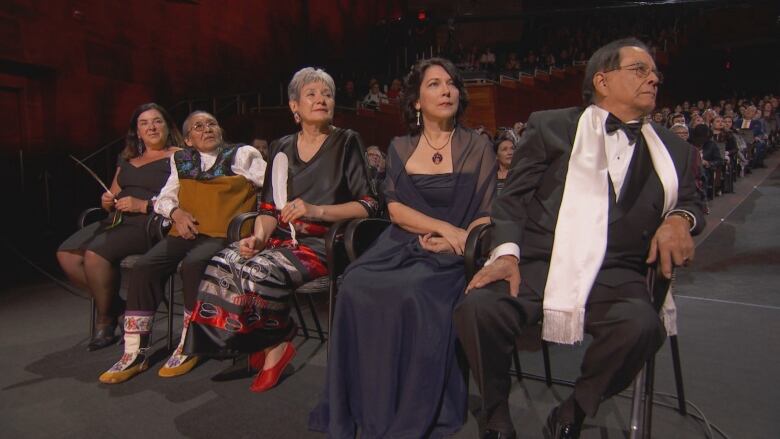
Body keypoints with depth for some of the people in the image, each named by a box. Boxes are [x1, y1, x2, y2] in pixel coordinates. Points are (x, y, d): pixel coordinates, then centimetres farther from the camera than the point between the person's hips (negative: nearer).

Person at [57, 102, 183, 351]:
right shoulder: (127, 160, 24)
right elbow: (113, 196, 29)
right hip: (118, 221, 8)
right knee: (66, 254, -13)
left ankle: (106, 320, -5)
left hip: (152, 224, -7)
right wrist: (107, 202, 5)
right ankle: (113, 305, 3)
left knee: (96, 253, -27)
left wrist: (144, 205, -18)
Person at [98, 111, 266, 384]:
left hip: (225, 234, -5)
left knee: (193, 264, -32)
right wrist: (176, 212, -1)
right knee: (144, 267, -17)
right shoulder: (181, 161, 20)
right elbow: (164, 198, 21)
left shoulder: (242, 155, 7)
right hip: (187, 232, 5)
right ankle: (135, 354, -8)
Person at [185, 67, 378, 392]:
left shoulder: (346, 143, 2)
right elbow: (269, 208, 15)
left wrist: (316, 210, -18)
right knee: (222, 264, -21)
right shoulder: (282, 149, 16)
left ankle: (275, 344, -2)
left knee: (259, 271, -29)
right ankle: (260, 346, -4)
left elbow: (369, 205, -6)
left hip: (324, 242, -5)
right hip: (282, 238, 5)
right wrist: (259, 236, -6)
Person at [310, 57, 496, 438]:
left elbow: (487, 215, 1)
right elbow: (396, 208, 1)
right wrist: (445, 227, -14)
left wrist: (453, 242, -16)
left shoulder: (477, 148, 5)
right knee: (357, 287, -27)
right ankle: (365, 405, -11)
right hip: (401, 246, 3)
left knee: (413, 295, -33)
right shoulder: (400, 148, 11)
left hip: (450, 254, -2)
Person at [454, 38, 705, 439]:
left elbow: (689, 201, 28)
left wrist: (679, 219, 2)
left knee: (641, 327, -31)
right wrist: (506, 252, -10)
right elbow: (513, 196, 8)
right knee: (476, 307, -30)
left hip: (614, 274, 2)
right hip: (536, 263, -1)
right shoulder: (550, 126, 12)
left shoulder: (671, 150, 21)